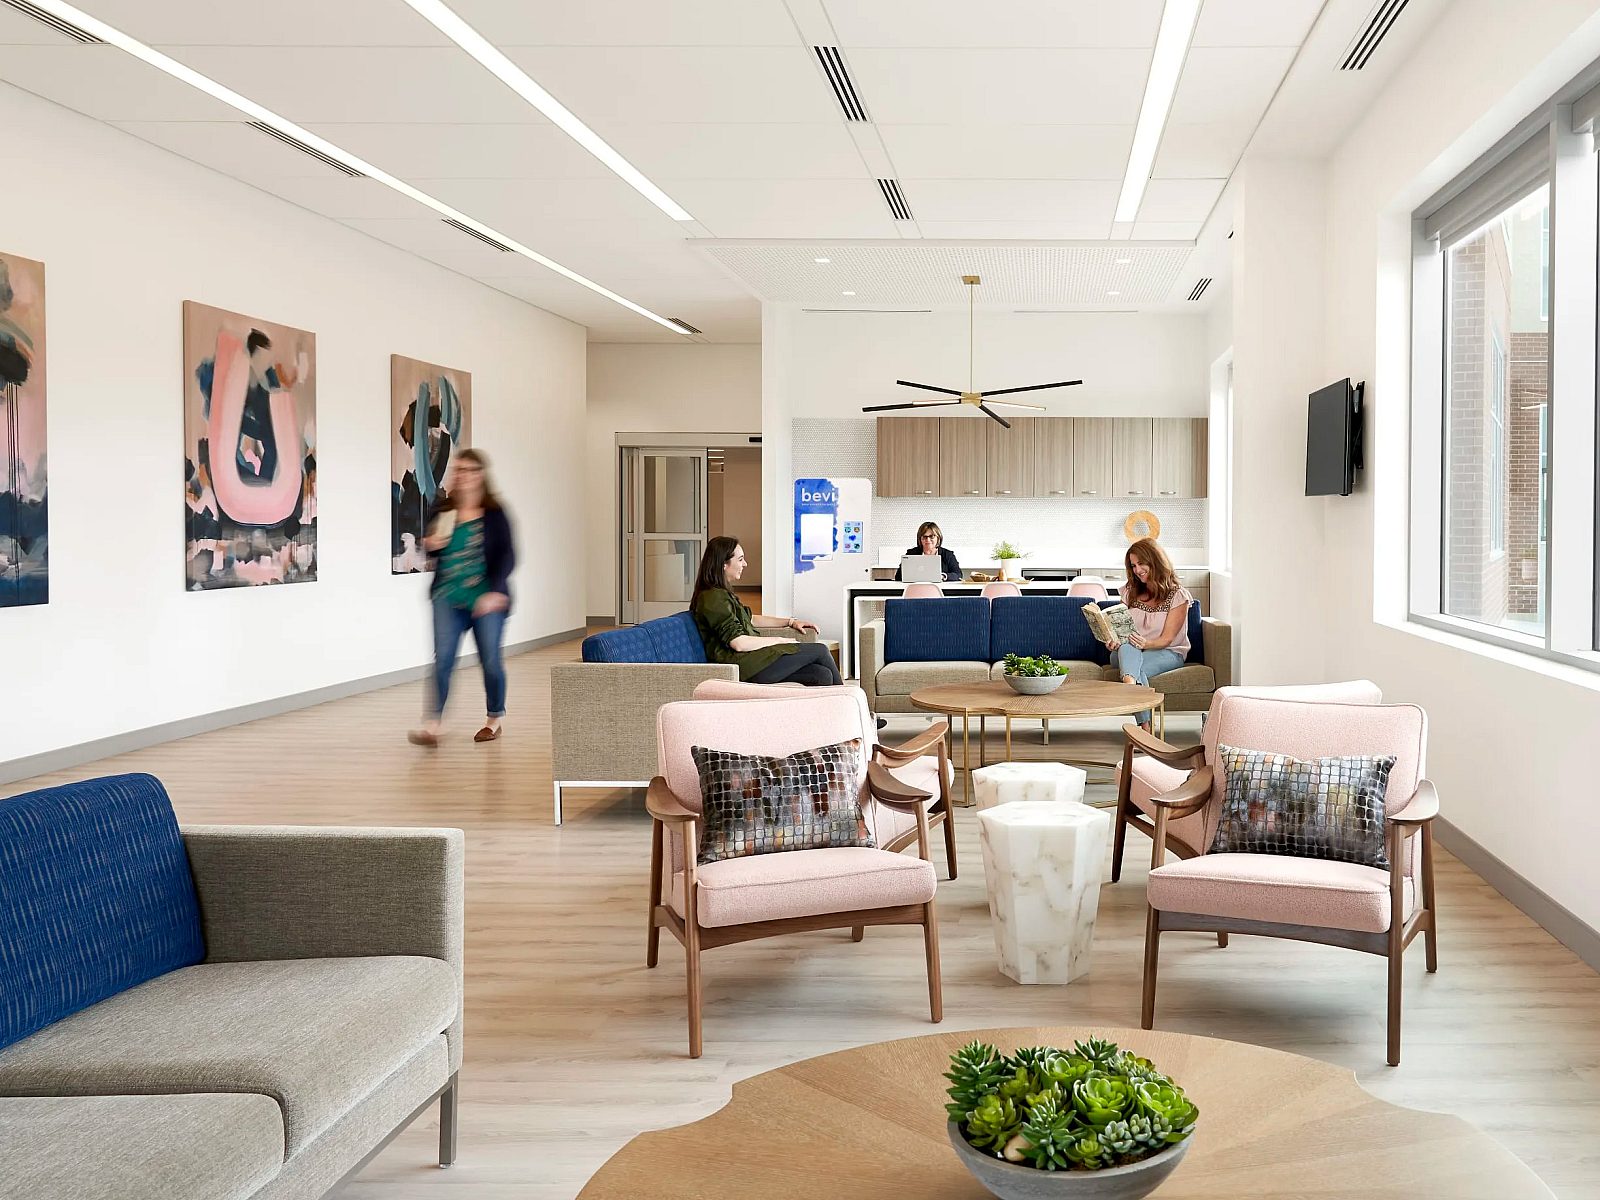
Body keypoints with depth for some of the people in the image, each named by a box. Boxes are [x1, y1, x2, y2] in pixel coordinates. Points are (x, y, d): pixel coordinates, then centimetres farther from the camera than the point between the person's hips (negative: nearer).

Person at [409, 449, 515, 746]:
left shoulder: (494, 513, -4)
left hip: (487, 598, -3)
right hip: (448, 596, 3)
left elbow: (507, 556, -7)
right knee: (443, 658, -8)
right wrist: (431, 545, -3)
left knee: (490, 659, 5)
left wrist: (495, 591, -18)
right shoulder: (443, 510, 7)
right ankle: (432, 724, -12)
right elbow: (432, 548, 21)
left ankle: (495, 719, 25)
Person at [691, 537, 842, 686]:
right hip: (743, 665, -10)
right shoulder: (714, 598, -14)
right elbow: (739, 643, -20)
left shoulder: (722, 593, 19)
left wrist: (790, 622, 25)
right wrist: (781, 641, -8)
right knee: (820, 650, -4)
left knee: (822, 675, -7)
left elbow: (749, 619, 32)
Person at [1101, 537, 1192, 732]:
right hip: (1130, 652, 2)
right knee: (1127, 647, -37)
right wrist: (1114, 641, -18)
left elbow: (1167, 639, -9)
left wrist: (1146, 644, -31)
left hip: (1167, 653, -2)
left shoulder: (1177, 595, -3)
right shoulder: (1130, 592, 12)